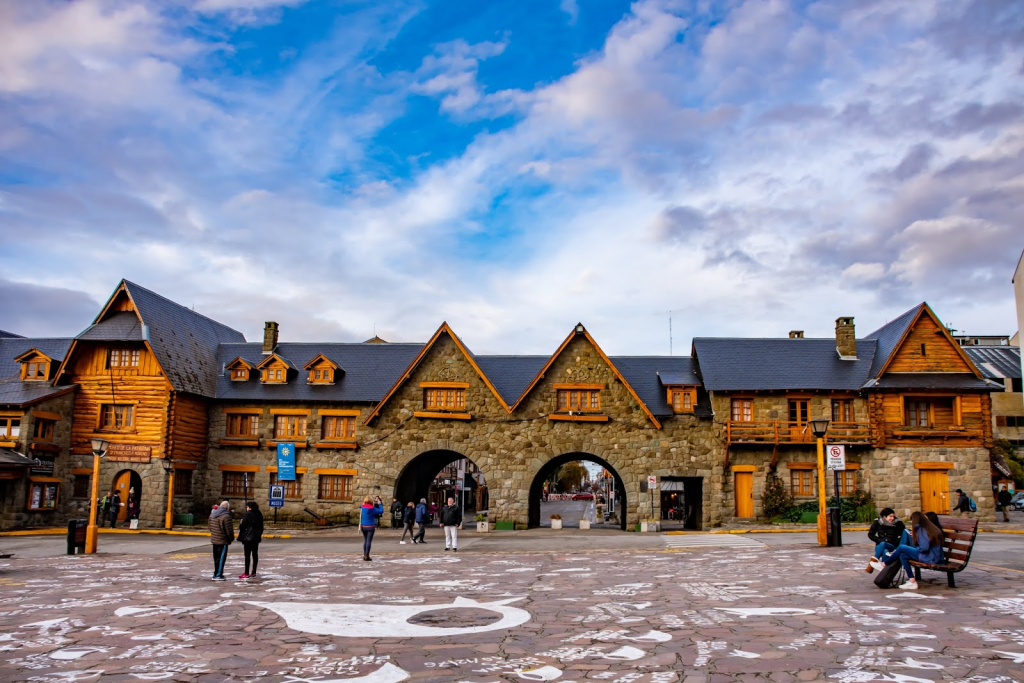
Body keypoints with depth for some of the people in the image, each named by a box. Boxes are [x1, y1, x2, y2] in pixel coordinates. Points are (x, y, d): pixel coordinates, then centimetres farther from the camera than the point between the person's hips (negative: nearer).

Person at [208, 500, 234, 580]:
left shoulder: (212, 514, 8)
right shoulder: (226, 517, -20)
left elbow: (210, 527, 16)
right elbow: (229, 530, -17)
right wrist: (231, 538, 0)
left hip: (214, 539, 8)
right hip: (222, 541, -8)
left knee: (216, 557, 16)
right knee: (221, 558, -2)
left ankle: (216, 573, 24)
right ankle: (218, 575, -2)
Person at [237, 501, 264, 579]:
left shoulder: (248, 514, -12)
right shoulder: (259, 514, 8)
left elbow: (243, 525, -12)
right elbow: (261, 526, 13)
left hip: (248, 537, -7)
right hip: (256, 537, 7)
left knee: (247, 555, -5)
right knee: (255, 554, 11)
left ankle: (247, 573, -5)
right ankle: (253, 572, 15)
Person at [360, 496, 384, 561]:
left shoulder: (362, 508, -3)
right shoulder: (372, 509, -12)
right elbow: (381, 511, -5)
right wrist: (380, 504, 7)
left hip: (363, 526, 4)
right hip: (370, 526, -4)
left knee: (365, 540, 16)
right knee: (369, 541, -2)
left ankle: (364, 555, 18)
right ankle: (367, 556, -4)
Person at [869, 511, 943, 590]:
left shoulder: (922, 530, -12)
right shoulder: (929, 527, 15)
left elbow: (924, 548, -21)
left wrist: (916, 549, -2)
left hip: (930, 558, -9)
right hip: (933, 555, 9)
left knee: (901, 548, -7)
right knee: (902, 556, 6)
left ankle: (883, 565, 5)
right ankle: (912, 581, 4)